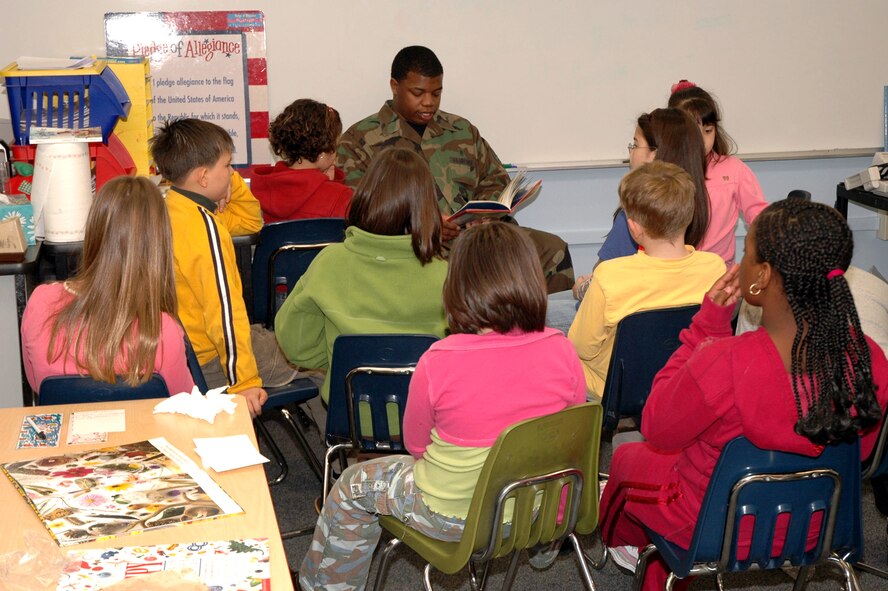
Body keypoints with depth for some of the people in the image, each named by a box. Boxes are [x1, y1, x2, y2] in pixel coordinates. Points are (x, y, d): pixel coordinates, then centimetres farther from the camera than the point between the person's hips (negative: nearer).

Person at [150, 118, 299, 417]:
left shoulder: (171, 207, 5)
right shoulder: (204, 227, -27)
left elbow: (250, 221, 18)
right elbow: (224, 307, -28)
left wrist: (234, 183, 0)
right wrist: (243, 382, -24)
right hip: (201, 360, -10)